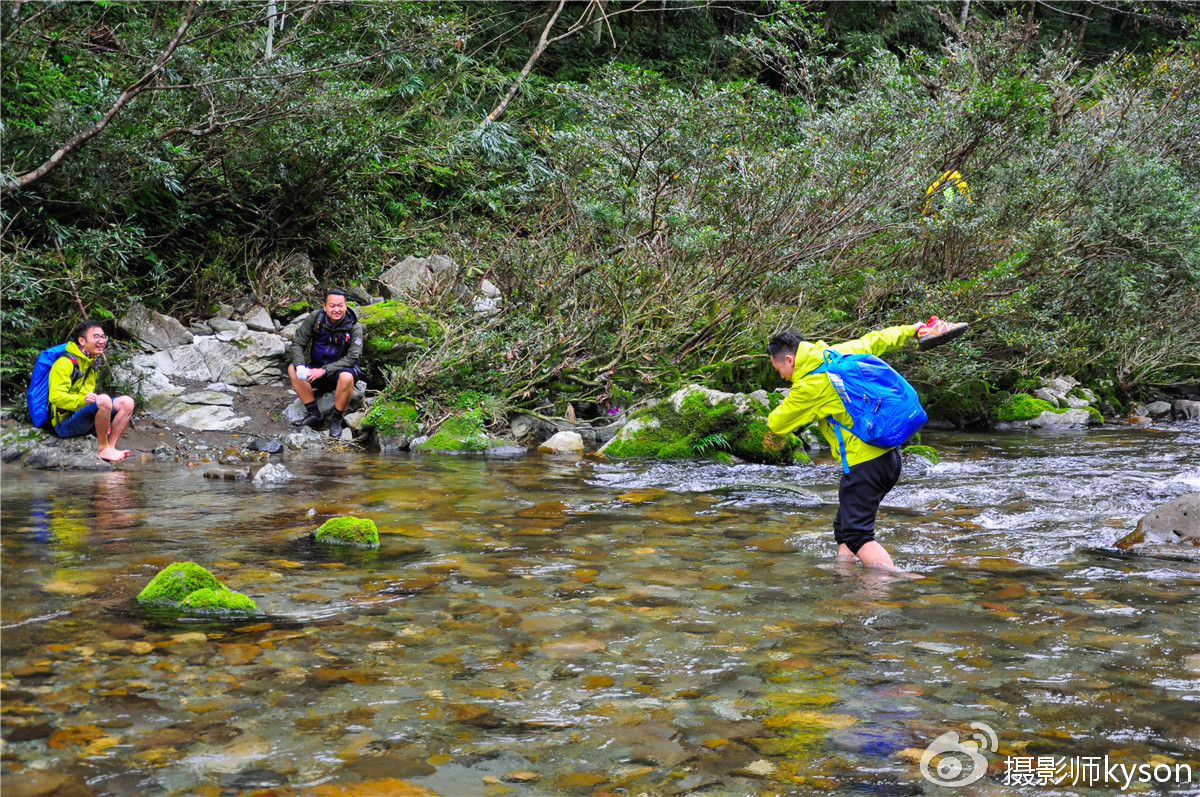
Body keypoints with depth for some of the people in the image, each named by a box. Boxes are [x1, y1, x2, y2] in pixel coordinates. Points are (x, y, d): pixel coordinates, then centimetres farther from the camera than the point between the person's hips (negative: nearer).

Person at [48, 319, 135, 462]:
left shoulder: (91, 363, 19)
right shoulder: (66, 363, -11)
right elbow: (56, 397, -20)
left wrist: (104, 421, 17)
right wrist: (82, 400, -34)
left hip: (86, 420, 9)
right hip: (65, 424, -9)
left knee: (127, 402, -4)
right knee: (104, 399, -33)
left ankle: (111, 446, -14)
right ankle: (102, 449, -21)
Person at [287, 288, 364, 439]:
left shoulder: (354, 327, -17)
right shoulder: (315, 319, -9)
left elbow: (352, 357, -23)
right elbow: (297, 343, -5)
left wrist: (324, 370, -31)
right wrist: (300, 366, -25)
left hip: (342, 369, -4)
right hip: (318, 367, 4)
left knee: (346, 377, -38)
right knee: (293, 369, -20)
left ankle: (336, 419, -17)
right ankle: (314, 414, -14)